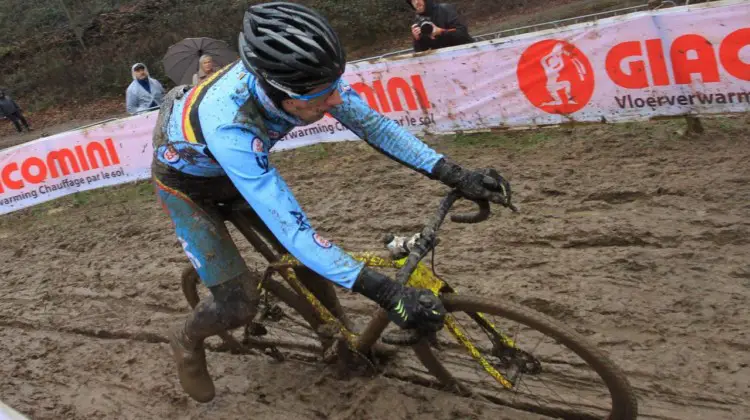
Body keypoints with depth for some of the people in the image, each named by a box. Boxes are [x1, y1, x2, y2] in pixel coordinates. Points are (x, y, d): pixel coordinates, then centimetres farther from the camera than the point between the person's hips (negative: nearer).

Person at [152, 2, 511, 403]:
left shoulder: (296, 73, -30)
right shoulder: (228, 125, -46)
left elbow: (371, 123, -20)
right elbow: (290, 229, -47)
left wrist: (456, 175, -28)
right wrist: (386, 292, -51)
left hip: (234, 168, 5)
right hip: (184, 178, -5)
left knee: (313, 256, -1)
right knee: (238, 302, -9)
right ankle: (186, 341, 22)